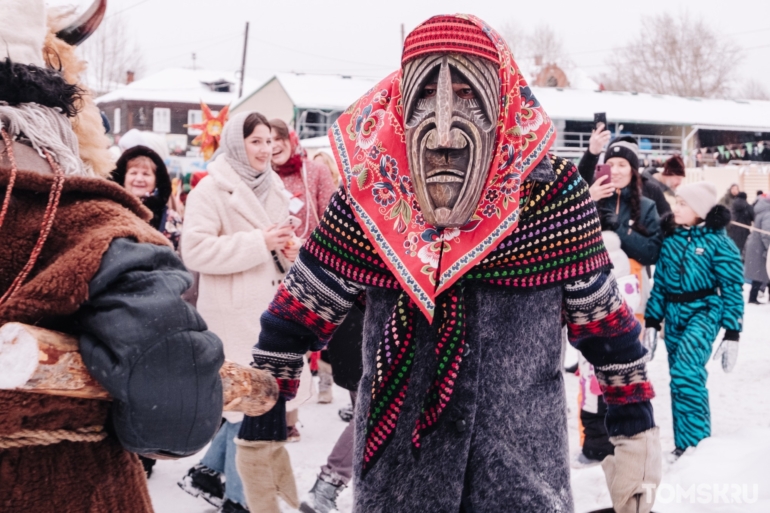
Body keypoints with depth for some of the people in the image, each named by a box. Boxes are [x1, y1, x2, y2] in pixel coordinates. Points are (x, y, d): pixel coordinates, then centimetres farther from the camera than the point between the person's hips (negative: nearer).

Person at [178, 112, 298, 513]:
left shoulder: (273, 189, 16)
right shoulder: (211, 190, -8)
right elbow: (195, 251, -18)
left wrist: (289, 249, 4)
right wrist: (258, 243, -20)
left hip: (270, 309, 8)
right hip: (234, 313, -8)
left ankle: (207, 471, 31)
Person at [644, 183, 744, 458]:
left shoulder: (717, 242, -7)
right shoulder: (670, 239, 8)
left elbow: (732, 289, -7)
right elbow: (659, 282, 11)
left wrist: (732, 334, -9)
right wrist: (651, 322, 8)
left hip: (704, 312, -6)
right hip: (673, 314, 6)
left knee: (687, 372, -22)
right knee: (681, 379, 9)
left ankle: (696, 443, -12)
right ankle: (684, 444, 20)